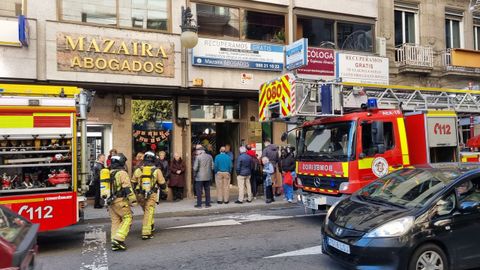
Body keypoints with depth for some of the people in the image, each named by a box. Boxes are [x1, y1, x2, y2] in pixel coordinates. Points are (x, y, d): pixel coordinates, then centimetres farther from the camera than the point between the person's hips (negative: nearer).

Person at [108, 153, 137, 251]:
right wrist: (133, 200, -12)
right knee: (127, 218, 0)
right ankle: (118, 239, -11)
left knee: (115, 221, 12)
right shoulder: (122, 173, -12)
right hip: (120, 201, -8)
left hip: (110, 201, 8)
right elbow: (127, 188, -16)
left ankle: (115, 244, 13)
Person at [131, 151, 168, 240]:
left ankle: (151, 226, 33)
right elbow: (162, 184, 3)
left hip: (140, 195, 3)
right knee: (149, 213, 0)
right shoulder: (157, 170, -4)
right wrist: (164, 193, 18)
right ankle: (146, 233, -3)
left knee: (146, 211, 23)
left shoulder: (138, 170, 3)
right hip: (151, 195, -3)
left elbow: (133, 183, 11)